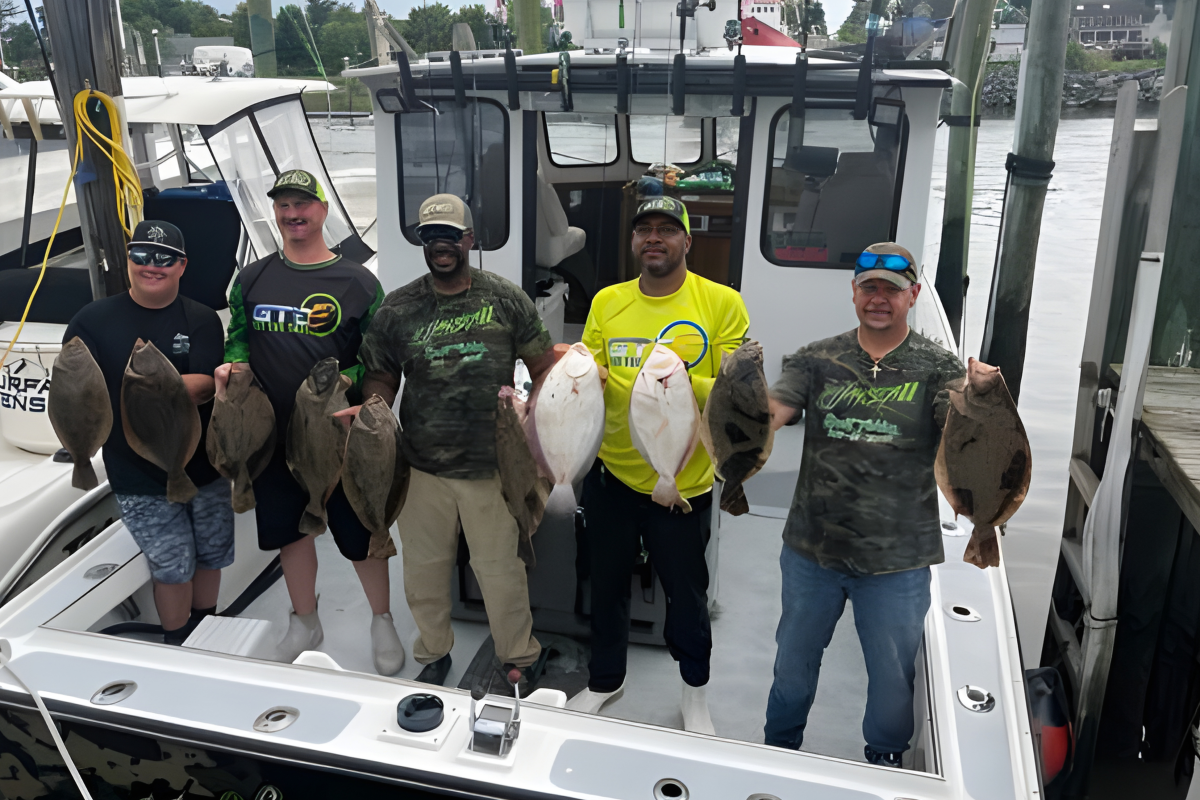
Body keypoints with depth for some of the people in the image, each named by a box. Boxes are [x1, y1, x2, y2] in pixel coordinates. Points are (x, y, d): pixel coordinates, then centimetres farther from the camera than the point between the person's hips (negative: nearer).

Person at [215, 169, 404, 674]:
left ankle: (382, 622, 29)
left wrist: (345, 380, -22)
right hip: (273, 435, 4)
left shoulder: (357, 282, -4)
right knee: (290, 531, 17)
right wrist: (232, 365, -5)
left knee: (360, 536, 6)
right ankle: (304, 623, 38)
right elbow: (238, 338, 17)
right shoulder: (251, 279, 7)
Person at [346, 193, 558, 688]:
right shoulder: (397, 309, 3)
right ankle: (433, 655, 40)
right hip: (422, 466, 2)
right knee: (424, 569, 15)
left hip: (492, 467, -2)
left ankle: (518, 660, 31)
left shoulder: (506, 299, -1)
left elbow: (544, 367, 4)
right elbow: (380, 376, 11)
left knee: (500, 570, 7)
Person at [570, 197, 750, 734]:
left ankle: (694, 688, 41)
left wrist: (686, 384, -29)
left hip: (682, 482, -3)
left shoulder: (722, 303, -8)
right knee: (606, 583, 19)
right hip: (612, 473, 3)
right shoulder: (607, 302, 3)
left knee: (686, 591, 13)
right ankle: (605, 680, 44)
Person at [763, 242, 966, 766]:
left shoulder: (937, 368, -5)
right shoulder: (818, 361, -1)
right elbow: (769, 414, -14)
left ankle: (884, 765, 44)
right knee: (793, 663, 21)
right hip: (812, 550, 2)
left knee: (893, 679, 16)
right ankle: (778, 754, 46)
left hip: (897, 560, -1)